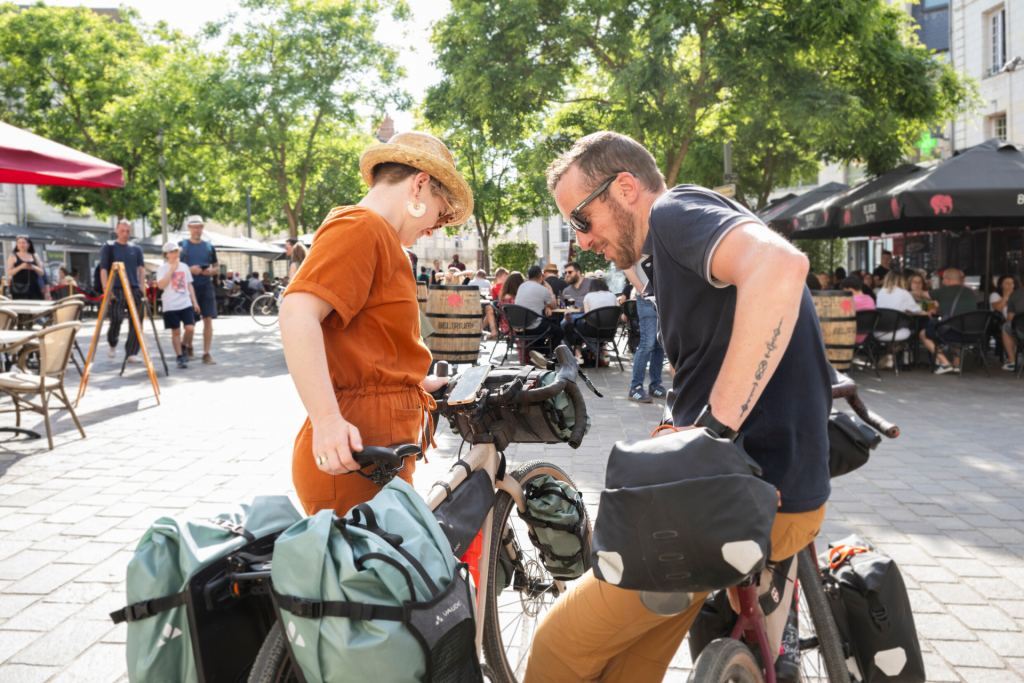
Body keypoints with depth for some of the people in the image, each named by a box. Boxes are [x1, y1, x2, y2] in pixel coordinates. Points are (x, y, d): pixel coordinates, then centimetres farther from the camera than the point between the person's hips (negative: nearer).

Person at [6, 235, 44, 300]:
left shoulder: (35, 256, 14)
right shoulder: (13, 257, 6)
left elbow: (41, 272, 11)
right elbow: (9, 273, -3)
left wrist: (34, 268, -9)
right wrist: (20, 267, -18)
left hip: (34, 287, 3)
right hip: (19, 287, -3)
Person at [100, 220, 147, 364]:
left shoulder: (136, 249, 16)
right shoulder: (108, 248, 7)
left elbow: (141, 268, 11)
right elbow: (103, 270, 1)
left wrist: (141, 287, -2)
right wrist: (106, 289, -9)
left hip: (134, 290, 3)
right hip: (116, 290, -3)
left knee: (136, 323, -3)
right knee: (116, 319, -13)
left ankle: (132, 353, 2)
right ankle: (112, 345, 14)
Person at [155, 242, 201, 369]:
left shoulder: (184, 267, 13)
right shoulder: (163, 268, -1)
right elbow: (161, 285, -15)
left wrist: (195, 302, 12)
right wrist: (172, 270, -15)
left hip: (186, 304, 3)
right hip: (171, 305, -3)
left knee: (190, 328, -10)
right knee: (176, 331, 1)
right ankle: (180, 357, 11)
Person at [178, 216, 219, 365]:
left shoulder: (209, 247, 11)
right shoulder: (182, 245, 2)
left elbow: (216, 266, 17)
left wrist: (211, 271, -5)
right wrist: (189, 269, -14)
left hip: (206, 285, 2)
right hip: (189, 285, -2)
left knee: (208, 319, -5)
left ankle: (206, 354, 0)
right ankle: (188, 347, 28)